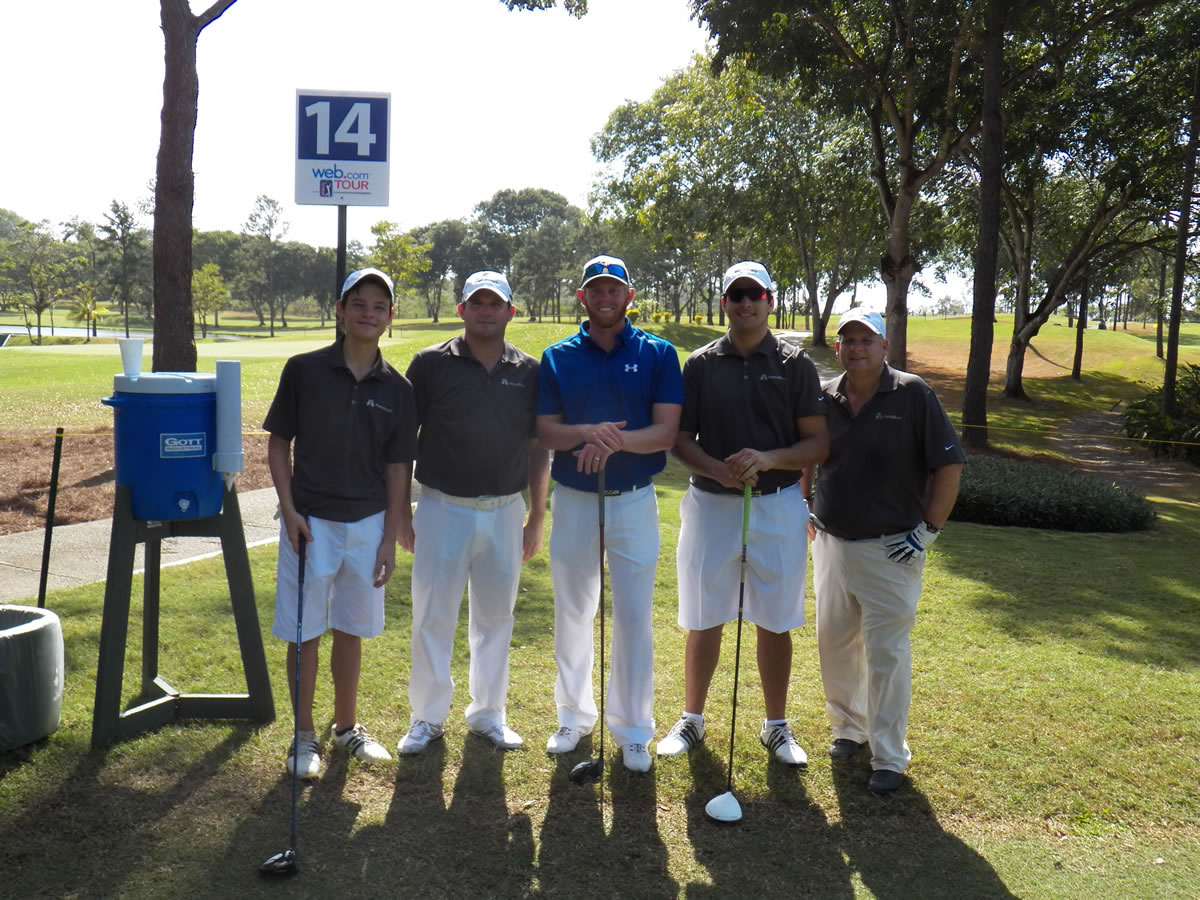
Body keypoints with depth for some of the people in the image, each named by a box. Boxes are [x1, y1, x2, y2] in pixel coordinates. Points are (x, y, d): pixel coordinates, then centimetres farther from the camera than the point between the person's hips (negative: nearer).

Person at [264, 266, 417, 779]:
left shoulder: (396, 389, 1)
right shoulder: (304, 370, -4)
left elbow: (397, 467, 3)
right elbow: (279, 443, 1)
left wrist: (390, 539, 0)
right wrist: (289, 510, -9)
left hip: (368, 524, 2)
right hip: (310, 521, -2)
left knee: (351, 630, 14)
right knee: (304, 632, 4)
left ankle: (347, 727, 31)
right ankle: (304, 737, 20)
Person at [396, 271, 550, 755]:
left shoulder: (529, 371, 4)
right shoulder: (431, 364, -3)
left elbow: (539, 448, 9)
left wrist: (536, 518, 7)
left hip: (505, 512, 2)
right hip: (442, 509, -2)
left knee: (496, 616, 12)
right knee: (432, 616, 5)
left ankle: (488, 714, 29)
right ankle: (428, 716, 23)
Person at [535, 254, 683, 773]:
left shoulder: (658, 354, 0)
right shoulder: (557, 357, 4)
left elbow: (667, 432, -8)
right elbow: (545, 431, -4)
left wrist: (615, 441, -26)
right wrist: (586, 432, -24)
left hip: (634, 500, -1)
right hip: (573, 499, 2)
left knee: (634, 616, 2)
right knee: (572, 613, 12)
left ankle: (632, 729, 18)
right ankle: (573, 716, 30)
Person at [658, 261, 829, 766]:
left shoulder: (795, 364, 1)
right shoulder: (700, 364, 5)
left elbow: (818, 443, -1)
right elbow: (680, 439, 3)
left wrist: (767, 459, -18)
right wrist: (717, 468, -16)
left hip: (777, 506, 0)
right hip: (710, 503, 1)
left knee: (775, 623, 9)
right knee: (704, 620, 9)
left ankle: (776, 726, 27)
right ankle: (691, 719, 27)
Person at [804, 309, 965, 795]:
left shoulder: (913, 394, -9)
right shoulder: (823, 397, 3)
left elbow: (949, 465, -7)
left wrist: (929, 529, -10)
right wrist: (803, 513, 11)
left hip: (891, 549, -4)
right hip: (831, 544, 5)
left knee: (886, 653, 1)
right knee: (834, 643, 14)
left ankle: (889, 758, 14)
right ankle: (848, 727, 35)